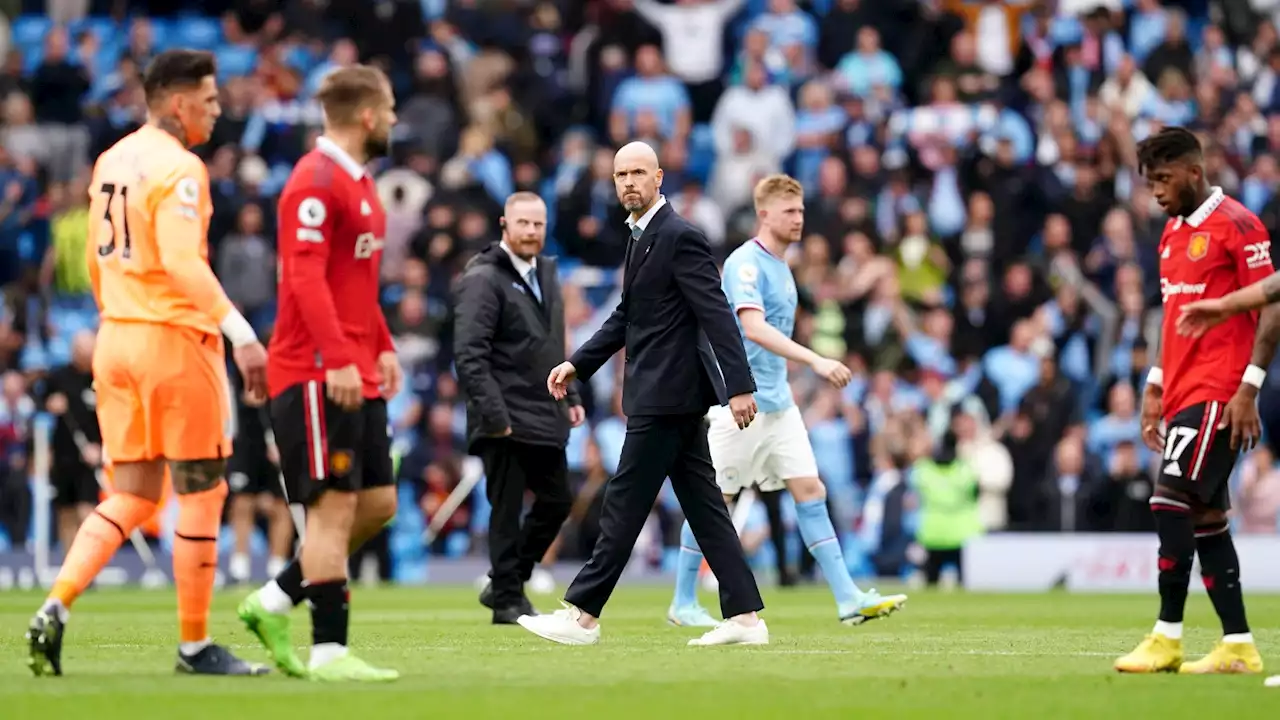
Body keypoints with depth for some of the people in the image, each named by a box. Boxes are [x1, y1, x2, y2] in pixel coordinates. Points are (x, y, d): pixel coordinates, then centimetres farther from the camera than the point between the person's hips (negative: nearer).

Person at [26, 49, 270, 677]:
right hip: (174, 340, -8)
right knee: (201, 495, 3)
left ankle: (56, 608, -7)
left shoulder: (112, 161, 12)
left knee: (132, 495, 11)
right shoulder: (178, 169, -14)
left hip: (116, 339, 8)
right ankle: (194, 644, 8)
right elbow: (183, 261, -26)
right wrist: (240, 332, -30)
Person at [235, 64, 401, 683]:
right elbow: (305, 277, -22)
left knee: (377, 503, 8)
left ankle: (274, 603, 17)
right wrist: (339, 359, -29)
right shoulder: (316, 182, -13)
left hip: (355, 374, 10)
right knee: (334, 505, -10)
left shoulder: (358, 184, 18)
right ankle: (328, 652, -9)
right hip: (315, 373, -10)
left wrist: (381, 348, 20)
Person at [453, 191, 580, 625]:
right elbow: (469, 353, -18)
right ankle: (508, 600, 8)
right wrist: (493, 414, -22)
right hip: (506, 420, -8)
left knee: (556, 502, 12)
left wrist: (570, 395, 15)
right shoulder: (483, 279, -12)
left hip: (545, 417, 8)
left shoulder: (546, 272, 14)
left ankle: (506, 584, 25)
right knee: (507, 510, -1)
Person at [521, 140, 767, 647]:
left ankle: (582, 615, 1)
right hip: (673, 396, 10)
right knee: (703, 506, 8)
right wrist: (577, 364, 18)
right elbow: (628, 315, 24)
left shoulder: (680, 237, -14)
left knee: (625, 505, -4)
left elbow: (717, 315, -19)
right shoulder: (643, 236, 16)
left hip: (666, 396, -10)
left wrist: (739, 386, -23)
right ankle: (743, 616, 8)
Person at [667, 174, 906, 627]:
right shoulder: (746, 263, -14)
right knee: (714, 501, 0)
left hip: (778, 403, 8)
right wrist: (815, 361, -36)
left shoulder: (780, 267, 15)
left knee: (811, 492, 0)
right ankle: (683, 603, 10)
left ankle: (848, 599, -5)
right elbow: (754, 328, -28)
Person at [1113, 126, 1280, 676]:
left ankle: (1167, 638, -12)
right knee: (1206, 517, 7)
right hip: (1182, 394, 9)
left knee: (1172, 501, -16)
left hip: (1217, 394, -9)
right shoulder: (1173, 234, 17)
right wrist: (1156, 386, 17)